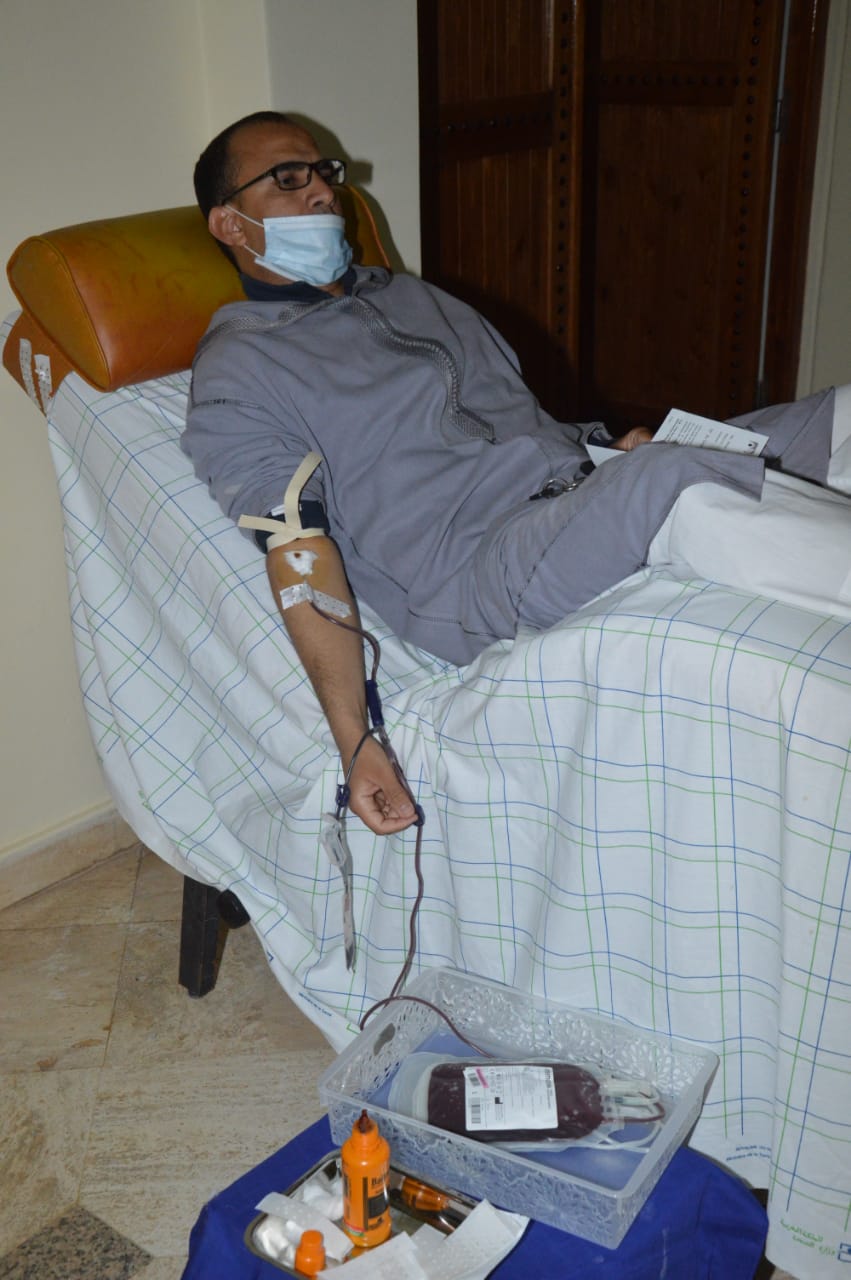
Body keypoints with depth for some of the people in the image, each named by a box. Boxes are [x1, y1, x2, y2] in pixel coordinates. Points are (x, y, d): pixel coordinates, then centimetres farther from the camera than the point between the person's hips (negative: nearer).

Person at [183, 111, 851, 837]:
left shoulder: (409, 295, 27)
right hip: (480, 569, -8)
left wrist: (615, 449, 6)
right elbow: (298, 549, -9)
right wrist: (354, 742, -19)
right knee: (675, 479, -36)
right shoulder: (237, 371, 3)